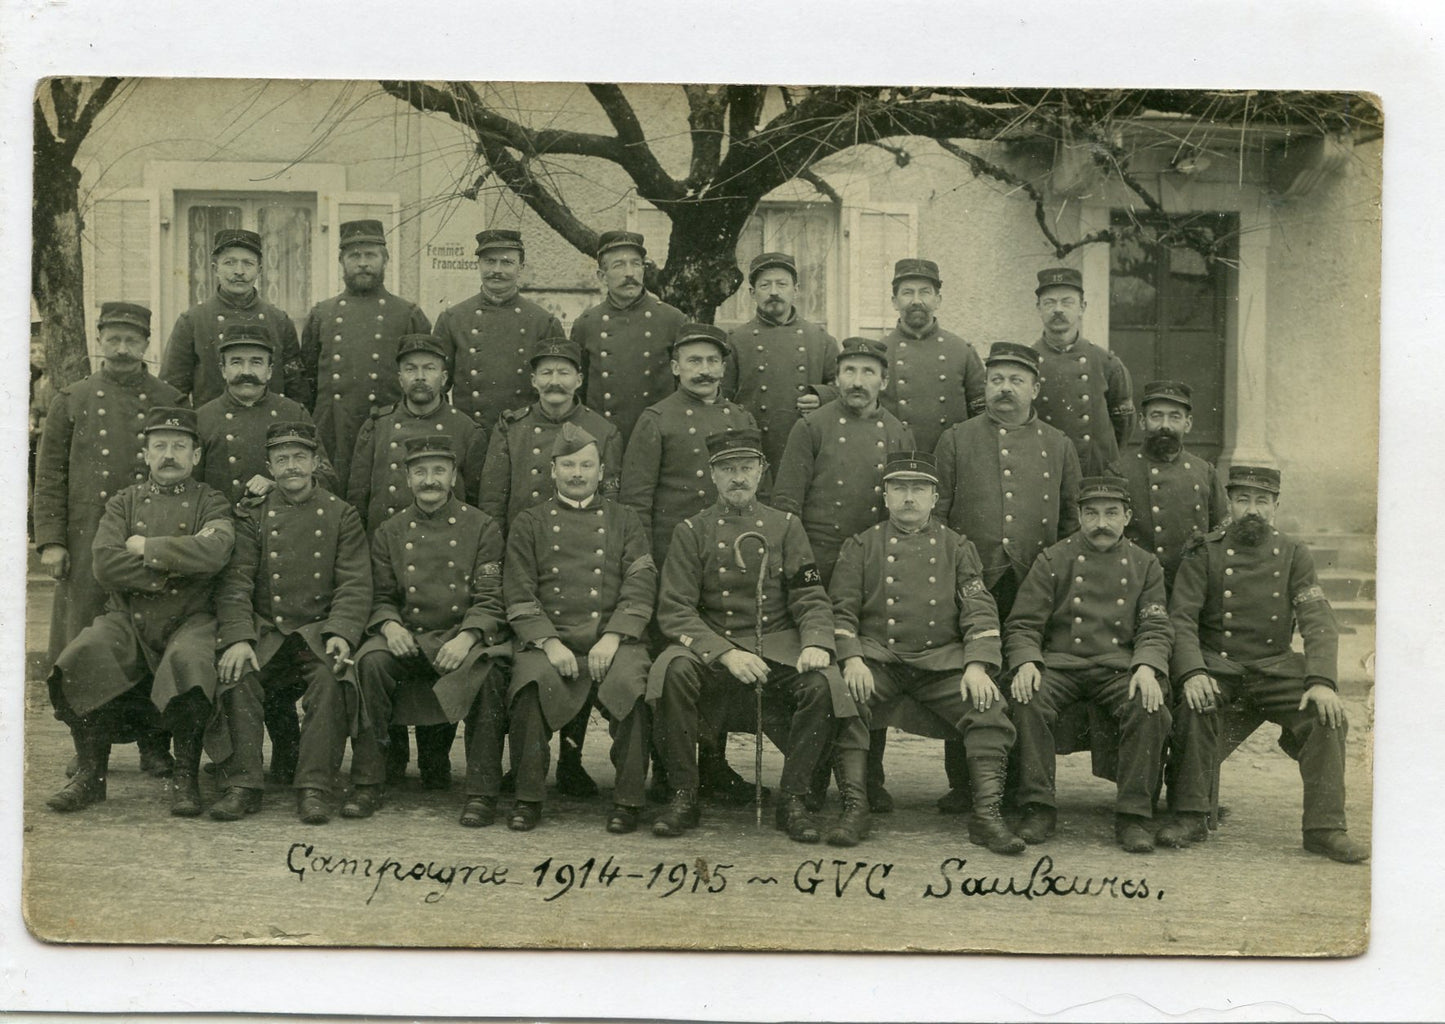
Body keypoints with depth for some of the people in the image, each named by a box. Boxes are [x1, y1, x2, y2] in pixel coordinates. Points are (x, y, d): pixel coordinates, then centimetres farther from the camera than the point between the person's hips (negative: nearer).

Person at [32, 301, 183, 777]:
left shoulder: (171, 401, 8)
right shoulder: (71, 401, 9)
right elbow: (49, 475, 7)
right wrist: (50, 540, -2)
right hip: (87, 545, 1)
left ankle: (155, 746, 10)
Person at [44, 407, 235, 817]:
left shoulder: (211, 504, 9)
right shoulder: (123, 503, 16)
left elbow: (214, 551, -16)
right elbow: (104, 564, -2)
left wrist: (147, 547, -8)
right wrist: (170, 571, -8)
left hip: (189, 621, -3)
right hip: (127, 620, 3)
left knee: (188, 661, -36)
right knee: (77, 661, -25)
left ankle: (186, 776, -17)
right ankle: (90, 773, -6)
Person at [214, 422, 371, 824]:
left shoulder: (342, 515, 8)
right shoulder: (252, 516, 10)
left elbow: (355, 586, 0)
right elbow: (234, 583, -1)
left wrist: (341, 633, -18)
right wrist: (237, 638, -18)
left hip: (318, 629, -1)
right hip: (264, 630, 1)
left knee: (329, 674, -31)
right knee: (237, 673, -28)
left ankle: (314, 787, -26)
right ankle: (243, 784, -21)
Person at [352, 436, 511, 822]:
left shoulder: (482, 527, 5)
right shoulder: (389, 533, 13)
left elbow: (490, 599, -2)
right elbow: (381, 597, 12)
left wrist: (466, 638, -20)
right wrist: (389, 625, -11)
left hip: (463, 636, -2)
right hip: (407, 638, 2)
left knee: (487, 669, -35)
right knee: (369, 661, -29)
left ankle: (481, 791, -24)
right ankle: (367, 783, -18)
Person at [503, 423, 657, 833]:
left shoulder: (624, 521, 16)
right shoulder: (529, 524, 15)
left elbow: (640, 591, 5)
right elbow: (520, 597, 5)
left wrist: (612, 637, -11)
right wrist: (549, 642, -11)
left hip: (613, 637, 0)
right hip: (549, 638, 0)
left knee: (629, 680, -32)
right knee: (533, 679, -32)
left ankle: (628, 799, -18)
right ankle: (528, 797, -17)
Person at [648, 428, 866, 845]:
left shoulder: (786, 526, 12)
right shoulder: (692, 531, 6)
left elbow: (811, 599, 6)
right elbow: (674, 611, -3)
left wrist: (815, 642, -17)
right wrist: (726, 653, -19)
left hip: (778, 646, 1)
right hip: (712, 645, -1)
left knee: (823, 683, -29)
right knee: (673, 668, -33)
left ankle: (793, 799, -10)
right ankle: (684, 795, -16)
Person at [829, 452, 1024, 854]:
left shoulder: (957, 547, 15)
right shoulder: (861, 546, 13)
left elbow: (981, 612, 7)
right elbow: (842, 610, 7)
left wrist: (977, 666, -10)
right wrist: (852, 660, -12)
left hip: (943, 661, 1)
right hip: (877, 658, -1)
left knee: (990, 707, -25)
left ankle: (987, 813, -19)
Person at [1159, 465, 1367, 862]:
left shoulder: (1294, 555, 7)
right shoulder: (1203, 553, 2)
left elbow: (1319, 623, -2)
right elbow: (1181, 619, -6)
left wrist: (1321, 681, -20)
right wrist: (1192, 673, -25)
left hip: (1275, 667, 2)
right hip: (1217, 667, -2)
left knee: (1329, 714, -22)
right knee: (1196, 706, -32)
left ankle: (1325, 828, -10)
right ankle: (1190, 817, -19)